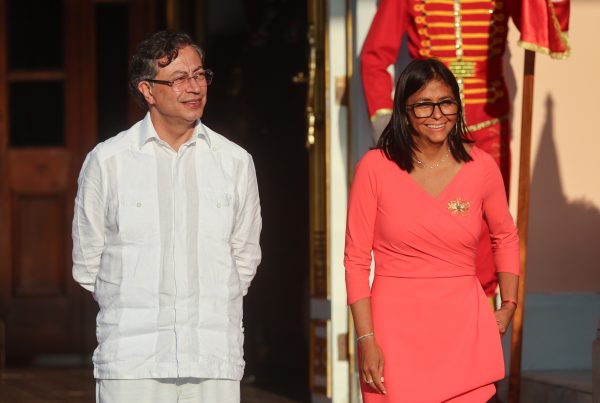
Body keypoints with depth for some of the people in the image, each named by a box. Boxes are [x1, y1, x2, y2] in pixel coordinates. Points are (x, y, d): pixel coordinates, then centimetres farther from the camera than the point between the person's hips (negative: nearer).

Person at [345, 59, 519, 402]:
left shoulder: (481, 167, 3)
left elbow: (506, 238, 20)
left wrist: (509, 306, 11)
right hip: (397, 329, -2)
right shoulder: (376, 167, -4)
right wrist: (366, 340, -7)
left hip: (465, 328, 2)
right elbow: (356, 260, -1)